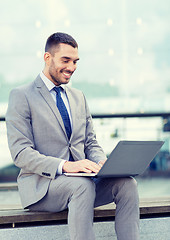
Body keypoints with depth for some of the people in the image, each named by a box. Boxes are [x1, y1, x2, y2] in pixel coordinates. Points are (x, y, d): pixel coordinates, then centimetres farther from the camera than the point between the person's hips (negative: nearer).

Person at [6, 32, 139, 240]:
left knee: (126, 183, -22)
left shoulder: (78, 97, 20)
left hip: (80, 180, 6)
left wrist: (101, 162, -6)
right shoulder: (21, 96, -1)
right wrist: (64, 166, -25)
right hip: (40, 185, -6)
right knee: (83, 186, -36)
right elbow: (20, 153, -11)